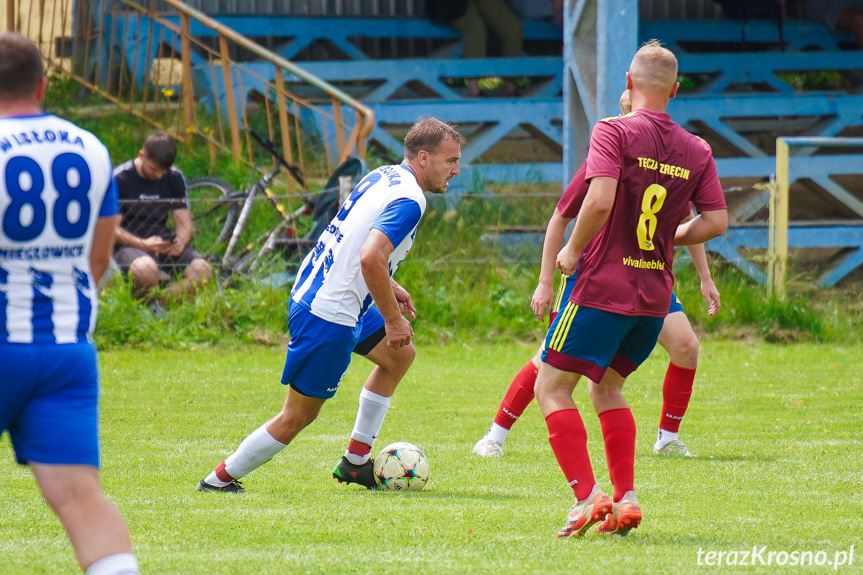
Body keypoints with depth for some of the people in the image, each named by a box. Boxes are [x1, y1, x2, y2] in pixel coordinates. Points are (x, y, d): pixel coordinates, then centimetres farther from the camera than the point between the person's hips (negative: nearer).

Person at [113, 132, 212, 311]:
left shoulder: (174, 178, 8)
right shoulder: (120, 179, -6)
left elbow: (185, 223, 8)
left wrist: (180, 242, -16)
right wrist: (143, 244, -24)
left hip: (165, 245, 4)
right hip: (129, 245, -4)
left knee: (202, 269, -26)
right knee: (145, 269, -40)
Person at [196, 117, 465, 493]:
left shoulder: (383, 177, 10)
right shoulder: (408, 200, -19)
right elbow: (370, 259, -32)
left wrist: (388, 287, 20)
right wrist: (393, 319, -22)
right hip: (328, 315, -10)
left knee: (400, 354, 22)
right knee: (299, 416, 0)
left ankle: (356, 461, 24)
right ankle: (220, 479, 12)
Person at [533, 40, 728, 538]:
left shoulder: (614, 132, -10)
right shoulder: (697, 151, 6)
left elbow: (600, 201, -22)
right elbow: (716, 221, 4)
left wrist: (573, 250, -7)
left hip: (604, 288, -6)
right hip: (655, 296, 6)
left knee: (552, 387, 2)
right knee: (606, 385, 23)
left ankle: (588, 496, -11)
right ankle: (627, 498, 12)